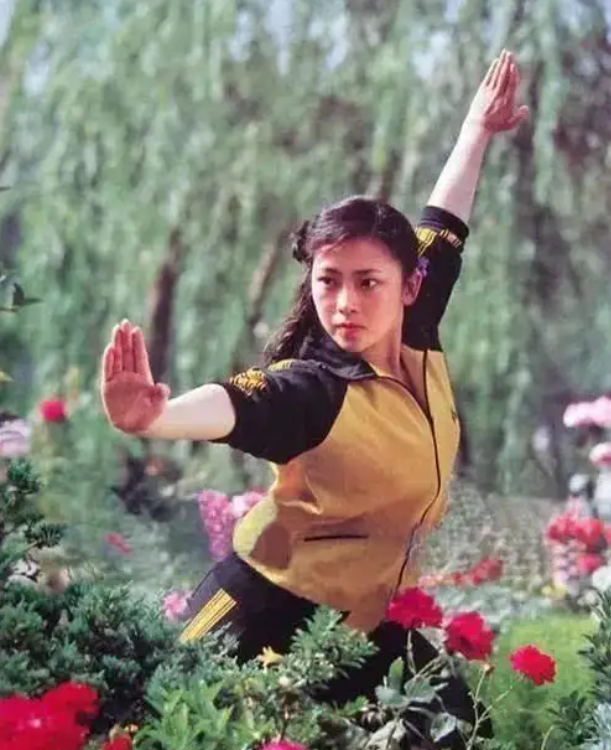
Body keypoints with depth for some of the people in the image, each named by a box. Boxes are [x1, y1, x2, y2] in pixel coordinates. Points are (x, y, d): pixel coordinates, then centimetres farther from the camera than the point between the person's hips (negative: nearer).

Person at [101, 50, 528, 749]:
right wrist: (154, 416, -68)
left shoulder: (419, 348, -5)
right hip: (270, 612, -6)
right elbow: (236, 404, -46)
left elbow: (441, 228, 10)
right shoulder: (313, 388, -24)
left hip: (366, 617, 7)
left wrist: (478, 130, 23)